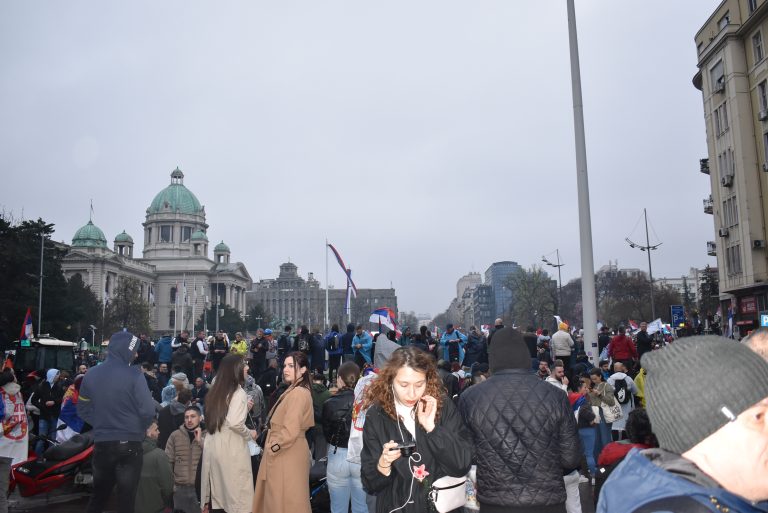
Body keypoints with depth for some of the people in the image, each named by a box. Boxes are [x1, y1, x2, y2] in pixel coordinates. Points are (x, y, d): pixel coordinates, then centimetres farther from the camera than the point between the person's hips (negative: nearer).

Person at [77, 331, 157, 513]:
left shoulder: (91, 374, 1)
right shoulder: (134, 375, -15)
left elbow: (83, 410, 6)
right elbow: (147, 410, -17)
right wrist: (140, 429, 3)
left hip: (101, 443, 4)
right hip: (129, 444, -4)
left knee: (98, 495, 21)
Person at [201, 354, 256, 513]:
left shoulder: (216, 390, 10)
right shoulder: (238, 393, -14)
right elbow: (235, 423, -24)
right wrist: (250, 434, -6)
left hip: (213, 444, 8)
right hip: (230, 447, -8)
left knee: (217, 488, 15)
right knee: (235, 489, 1)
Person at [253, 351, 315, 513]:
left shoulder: (298, 394, -21)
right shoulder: (293, 391, 13)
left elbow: (290, 431, -25)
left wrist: (272, 447, -13)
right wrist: (272, 444, 11)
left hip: (287, 455, -10)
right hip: (284, 453, 10)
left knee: (285, 500, 0)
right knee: (279, 497, 17)